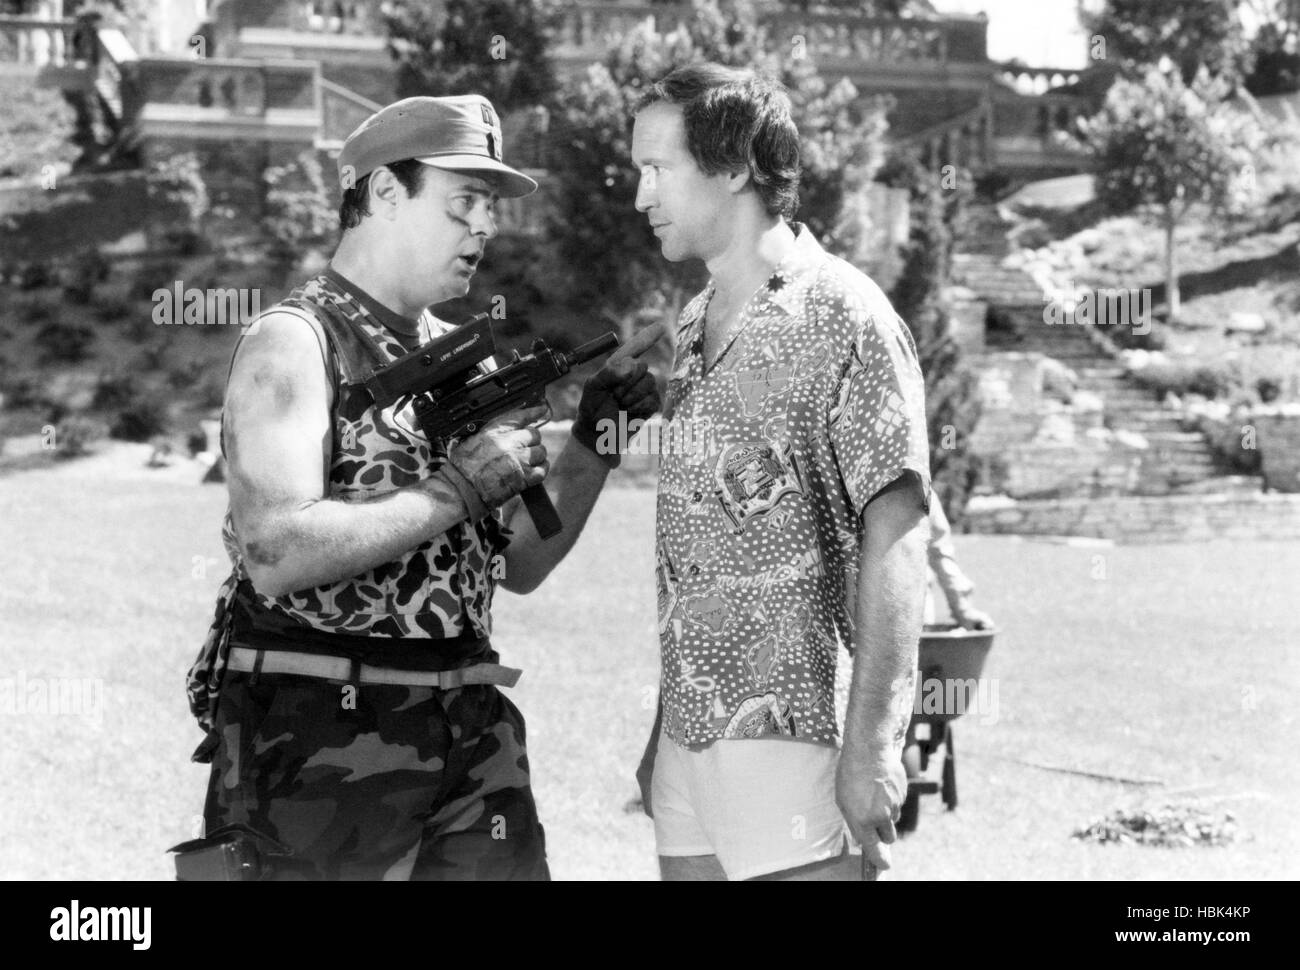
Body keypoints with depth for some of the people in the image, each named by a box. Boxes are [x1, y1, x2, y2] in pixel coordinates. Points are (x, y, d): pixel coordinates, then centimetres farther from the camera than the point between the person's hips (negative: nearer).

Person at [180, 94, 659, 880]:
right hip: (326, 745, -6)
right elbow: (275, 554, -22)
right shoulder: (295, 344, -8)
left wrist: (592, 443, 3)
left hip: (471, 733, 6)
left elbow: (519, 564, 16)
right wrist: (460, 486, -18)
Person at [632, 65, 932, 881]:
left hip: (786, 731, -7)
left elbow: (892, 540, -14)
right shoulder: (695, 323, 13)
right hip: (691, 726, 7)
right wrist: (668, 721, 16)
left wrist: (871, 743, -19)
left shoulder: (843, 318, -10)